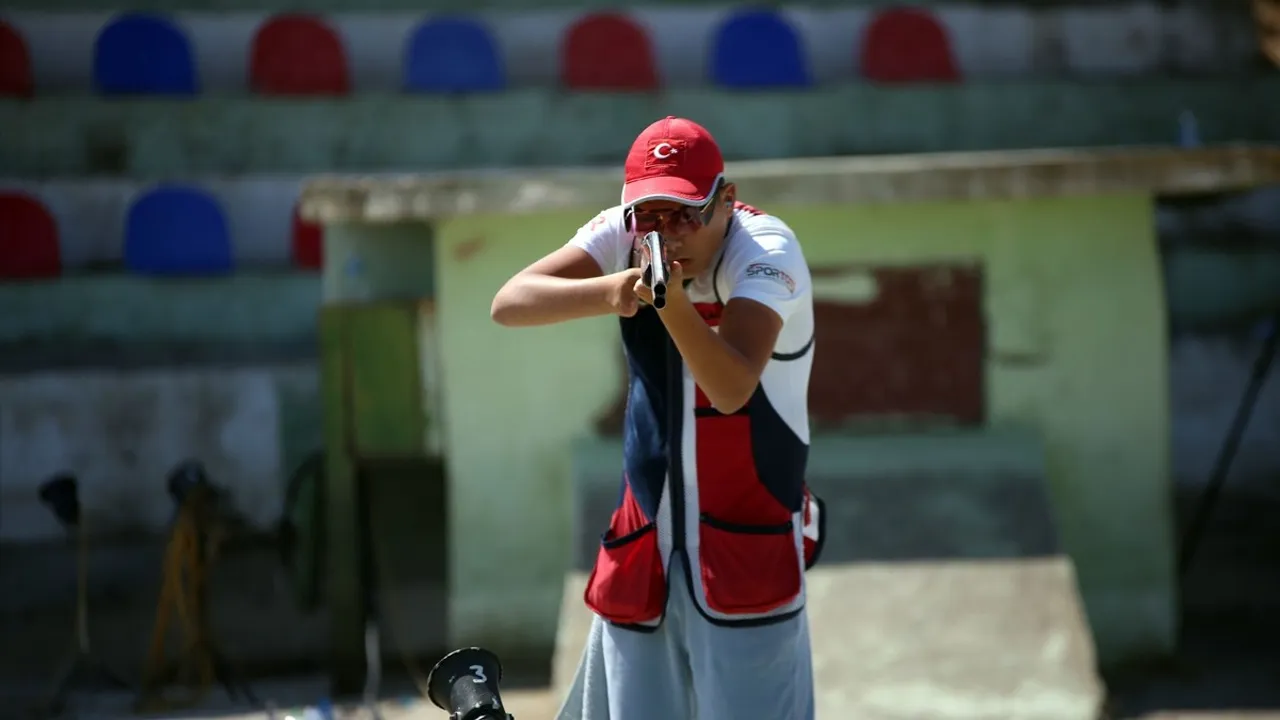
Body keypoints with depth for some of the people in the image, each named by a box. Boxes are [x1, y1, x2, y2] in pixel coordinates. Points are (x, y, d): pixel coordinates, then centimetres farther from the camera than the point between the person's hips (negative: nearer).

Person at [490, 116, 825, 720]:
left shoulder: (767, 251, -17)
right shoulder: (623, 235, -1)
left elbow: (732, 390, -31)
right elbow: (508, 304, -14)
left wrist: (673, 303, -48)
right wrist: (607, 293, -32)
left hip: (746, 550, -5)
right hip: (641, 550, 5)